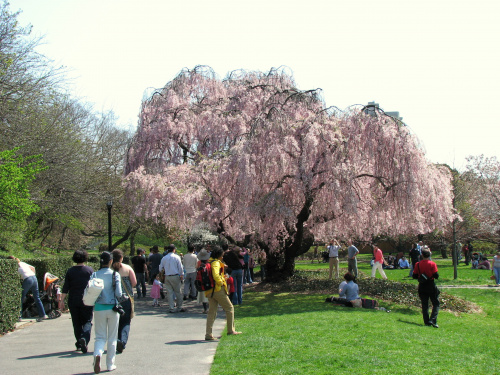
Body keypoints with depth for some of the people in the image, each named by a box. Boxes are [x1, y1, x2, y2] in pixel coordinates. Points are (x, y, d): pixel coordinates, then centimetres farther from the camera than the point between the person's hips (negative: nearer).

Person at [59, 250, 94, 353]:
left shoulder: (70, 271, 3)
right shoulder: (89, 270, -1)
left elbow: (65, 288, 1)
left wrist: (61, 300, 6)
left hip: (73, 302, 2)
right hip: (87, 301, -2)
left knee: (76, 323, 12)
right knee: (87, 322, 1)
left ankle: (79, 344, 16)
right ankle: (84, 339, -24)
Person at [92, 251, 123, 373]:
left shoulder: (94, 275, -3)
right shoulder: (115, 275, -8)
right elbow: (118, 293, -13)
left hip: (99, 308, 1)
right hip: (112, 308, -1)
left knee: (100, 337, 10)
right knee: (112, 338, 12)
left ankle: (97, 354, -19)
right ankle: (110, 364, 18)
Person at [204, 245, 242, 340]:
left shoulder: (208, 262, 15)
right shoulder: (216, 263, -12)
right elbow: (215, 275, -29)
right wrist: (221, 282, -15)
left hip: (209, 291, 8)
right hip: (218, 290, -8)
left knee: (212, 311, 9)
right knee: (229, 308, 7)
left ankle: (208, 334, 4)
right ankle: (231, 330, 10)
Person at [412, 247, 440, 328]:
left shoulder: (418, 264, -3)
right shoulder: (432, 264, -11)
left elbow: (414, 276, 1)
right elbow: (436, 276, -14)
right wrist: (432, 275, 7)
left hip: (422, 287, 3)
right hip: (431, 287, -3)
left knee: (424, 305, 10)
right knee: (436, 304, 6)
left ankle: (426, 321, 8)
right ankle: (433, 320, -8)